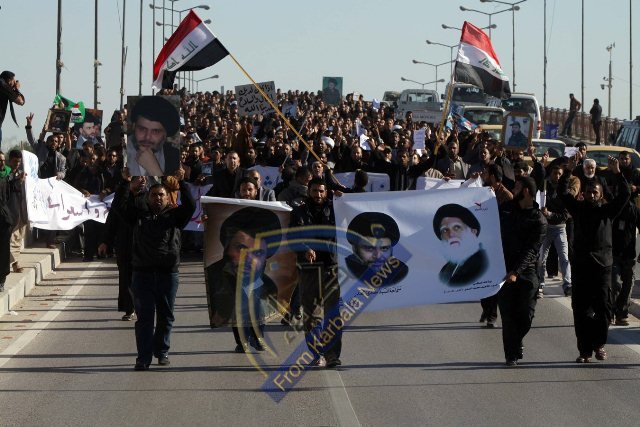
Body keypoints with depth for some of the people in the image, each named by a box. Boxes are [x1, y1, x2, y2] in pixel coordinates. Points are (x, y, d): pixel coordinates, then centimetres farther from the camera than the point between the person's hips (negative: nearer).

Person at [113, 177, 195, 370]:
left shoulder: (174, 215, 11)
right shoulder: (139, 214, 13)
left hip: (168, 273, 0)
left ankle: (162, 351, 23)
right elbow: (120, 205, 3)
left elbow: (190, 206, -4)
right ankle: (143, 357, -4)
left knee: (166, 316, 8)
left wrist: (182, 183, -7)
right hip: (142, 273, 0)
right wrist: (125, 182, -3)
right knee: (144, 316, -3)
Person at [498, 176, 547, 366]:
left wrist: (516, 272, -23)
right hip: (504, 269, 2)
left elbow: (531, 250, -13)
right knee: (508, 314, -2)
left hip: (526, 272, -2)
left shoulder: (538, 220, -4)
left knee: (526, 315, 0)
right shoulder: (507, 208, 10)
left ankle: (516, 342, 27)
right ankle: (511, 355, 3)